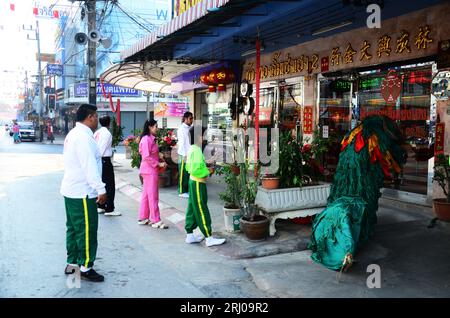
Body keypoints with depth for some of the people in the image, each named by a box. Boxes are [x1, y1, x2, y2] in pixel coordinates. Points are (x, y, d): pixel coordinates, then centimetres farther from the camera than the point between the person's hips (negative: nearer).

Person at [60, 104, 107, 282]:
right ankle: (85, 267, 6)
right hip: (82, 193, -11)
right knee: (87, 231, -2)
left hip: (71, 191, 11)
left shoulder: (74, 134, 14)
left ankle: (72, 263, 25)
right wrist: (101, 189, -25)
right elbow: (90, 166, -25)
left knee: (74, 228, 17)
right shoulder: (83, 136, -18)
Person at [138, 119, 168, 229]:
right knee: (153, 196, -5)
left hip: (151, 170, 10)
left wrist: (160, 163, 6)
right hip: (149, 170, -10)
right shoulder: (146, 139, -16)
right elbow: (146, 156, -21)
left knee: (146, 195, 14)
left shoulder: (151, 139, 14)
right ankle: (156, 221, 1)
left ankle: (143, 218, 22)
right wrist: (158, 164, -17)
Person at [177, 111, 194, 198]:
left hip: (188, 155, 8)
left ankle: (186, 190, 19)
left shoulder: (188, 128, 13)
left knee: (188, 174, 12)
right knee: (183, 174, -2)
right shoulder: (182, 129, -13)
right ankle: (182, 192, 6)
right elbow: (182, 143, -17)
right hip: (184, 155, -8)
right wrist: (185, 155, -19)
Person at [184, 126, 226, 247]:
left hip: (193, 182, 10)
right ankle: (209, 238, 2)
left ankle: (190, 235, 22)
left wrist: (205, 169, 12)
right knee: (202, 210, -5)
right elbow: (196, 170, -27)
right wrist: (208, 171, -13)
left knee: (192, 209, 14)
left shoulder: (192, 149, 11)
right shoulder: (197, 150, -20)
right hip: (198, 183, -10)